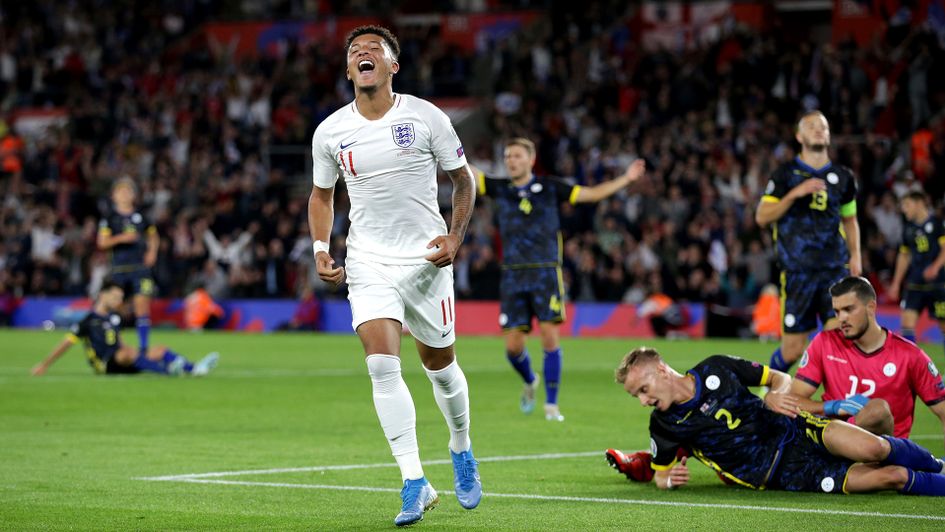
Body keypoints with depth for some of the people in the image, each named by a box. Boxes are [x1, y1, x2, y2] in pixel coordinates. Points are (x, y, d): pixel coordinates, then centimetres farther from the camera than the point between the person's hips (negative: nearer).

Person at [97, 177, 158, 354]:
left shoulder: (140, 217, 11)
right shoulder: (110, 218, 4)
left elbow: (153, 236, 24)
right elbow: (102, 242, -4)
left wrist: (152, 251, 6)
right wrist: (121, 238, -18)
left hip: (140, 266, 1)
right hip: (119, 269, -1)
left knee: (142, 304, -10)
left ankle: (143, 346, -10)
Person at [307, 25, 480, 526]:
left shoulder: (426, 117, -5)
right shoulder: (329, 132, 1)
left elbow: (462, 179, 5)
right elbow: (321, 194, 17)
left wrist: (455, 235, -8)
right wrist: (320, 249, 3)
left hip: (426, 257, -1)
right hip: (368, 260, 1)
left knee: (439, 363, 10)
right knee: (382, 364, -16)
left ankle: (462, 451, 39)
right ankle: (414, 483, -15)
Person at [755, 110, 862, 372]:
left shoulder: (843, 176, 12)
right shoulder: (786, 174, 3)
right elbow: (762, 216, -3)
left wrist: (855, 255, 12)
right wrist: (795, 194, -14)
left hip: (835, 269, 2)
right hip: (797, 270, -2)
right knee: (792, 350, 1)